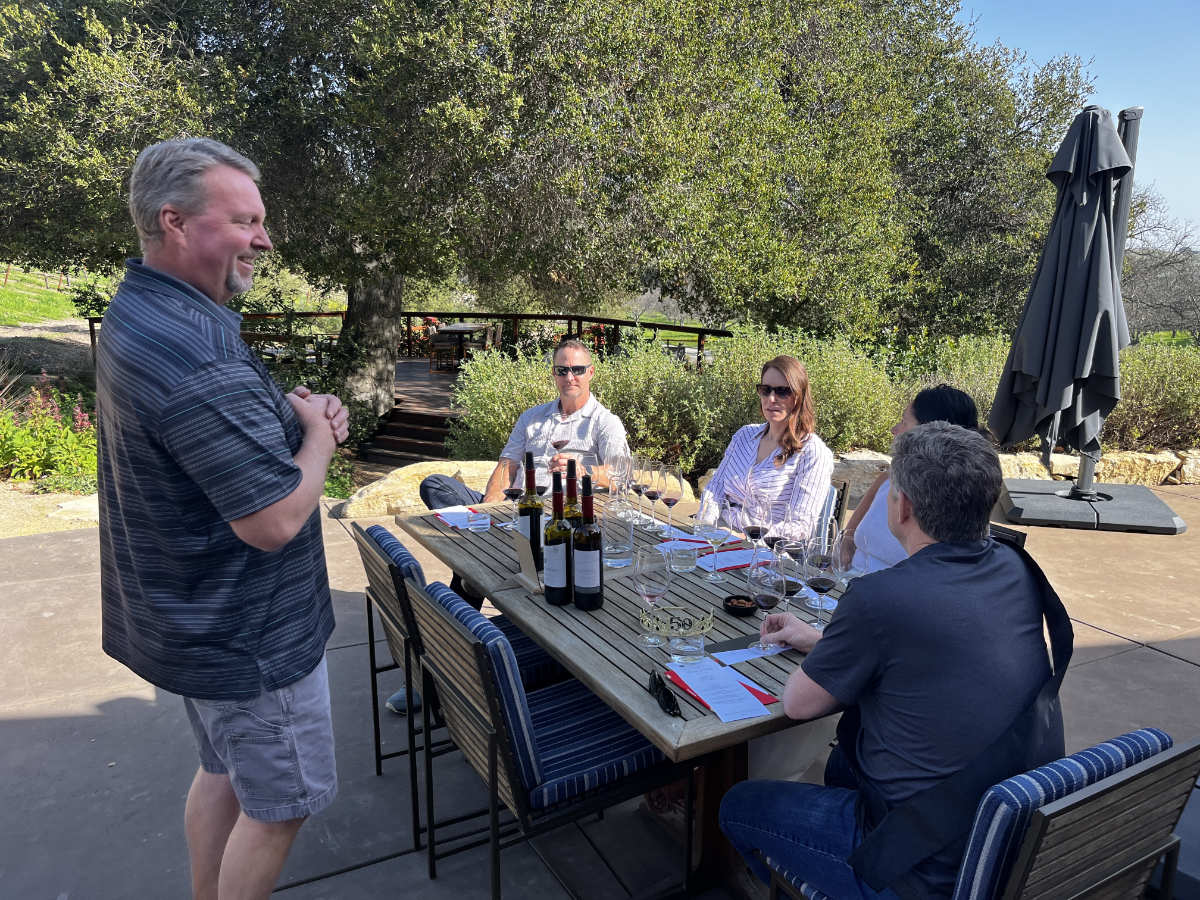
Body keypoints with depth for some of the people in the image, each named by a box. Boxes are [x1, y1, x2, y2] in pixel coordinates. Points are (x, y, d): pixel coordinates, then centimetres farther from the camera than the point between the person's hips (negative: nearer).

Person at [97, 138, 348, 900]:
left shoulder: (138, 314, 4)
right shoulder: (195, 352, -30)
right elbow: (276, 518, -31)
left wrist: (295, 412, -2)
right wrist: (318, 436, -12)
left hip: (194, 614, 10)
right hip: (248, 635, -10)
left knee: (223, 772, 27)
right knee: (281, 803, 11)